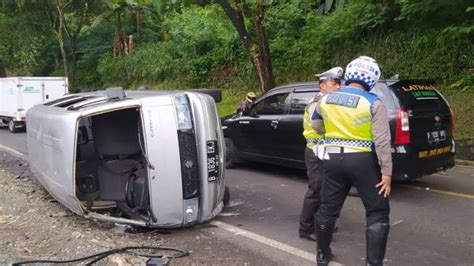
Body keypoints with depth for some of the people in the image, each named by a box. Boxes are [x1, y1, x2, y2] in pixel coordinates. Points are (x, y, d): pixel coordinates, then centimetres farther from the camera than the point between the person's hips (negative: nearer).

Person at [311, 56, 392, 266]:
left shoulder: (326, 100, 4)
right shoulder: (373, 104, -10)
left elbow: (316, 125, 19)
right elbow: (382, 141, -13)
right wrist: (386, 172, -10)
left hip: (333, 159, 4)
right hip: (362, 161, -4)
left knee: (328, 208, 16)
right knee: (377, 212, 9)